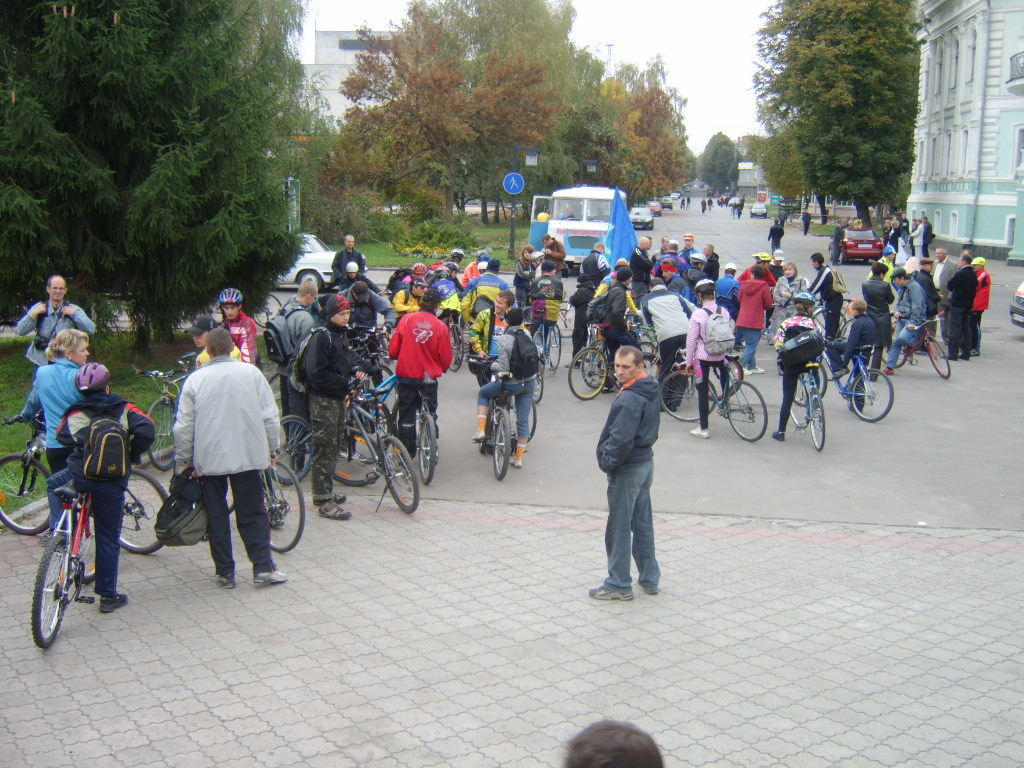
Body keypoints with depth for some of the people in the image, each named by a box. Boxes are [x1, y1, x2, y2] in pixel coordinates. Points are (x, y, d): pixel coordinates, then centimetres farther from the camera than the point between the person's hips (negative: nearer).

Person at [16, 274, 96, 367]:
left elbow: (91, 329, -7)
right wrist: (33, 314, -11)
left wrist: (74, 314, -12)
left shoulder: (74, 310, 6)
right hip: (42, 362, 1)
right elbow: (20, 331, 1)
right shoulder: (38, 308, 7)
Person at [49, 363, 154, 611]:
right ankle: (108, 595, 18)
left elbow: (62, 436, -10)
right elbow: (146, 429, -8)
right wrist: (133, 455, 7)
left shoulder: (75, 413, 4)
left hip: (80, 476, -1)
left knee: (54, 484, 34)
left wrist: (81, 446, 10)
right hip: (112, 484, 1)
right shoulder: (123, 409, 4)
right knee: (109, 538, 12)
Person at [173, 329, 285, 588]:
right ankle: (263, 568, 7)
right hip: (248, 455, 1)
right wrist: (273, 449, 11)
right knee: (253, 513, 10)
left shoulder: (195, 380, -3)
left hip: (209, 459, 0)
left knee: (216, 516, 9)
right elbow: (270, 415, 0)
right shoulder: (251, 373, -2)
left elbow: (184, 426, -1)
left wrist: (184, 460, 10)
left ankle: (225, 572, 13)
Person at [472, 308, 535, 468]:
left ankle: (481, 431, 13)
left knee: (483, 393, 22)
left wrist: (492, 365, 1)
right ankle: (518, 459, 19)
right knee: (523, 420, 14)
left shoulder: (503, 339, -16)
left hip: (512, 384, -5)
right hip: (530, 382, 5)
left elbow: (504, 367, -19)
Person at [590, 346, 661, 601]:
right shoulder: (651, 392, 6)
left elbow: (621, 439, -28)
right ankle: (650, 579, 27)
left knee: (619, 528, 2)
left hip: (627, 469, -9)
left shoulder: (629, 399, -24)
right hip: (646, 461, 10)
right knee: (643, 524, 18)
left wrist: (607, 463, -12)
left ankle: (618, 585, 10)